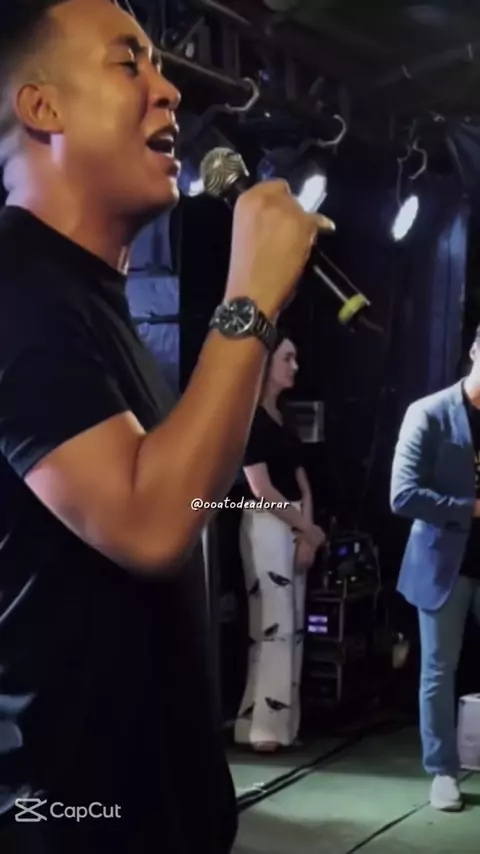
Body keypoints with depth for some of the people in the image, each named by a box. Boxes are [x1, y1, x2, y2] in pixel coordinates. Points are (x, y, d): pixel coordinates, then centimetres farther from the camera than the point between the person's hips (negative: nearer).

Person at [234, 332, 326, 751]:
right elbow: (260, 488, -14)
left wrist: (307, 534, -3)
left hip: (297, 527, 8)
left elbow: (302, 482, 12)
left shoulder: (283, 417, 16)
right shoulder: (250, 417, -9)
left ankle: (284, 721, 15)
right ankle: (263, 725, 1)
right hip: (267, 526, -8)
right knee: (273, 625, -7)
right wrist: (309, 529, -8)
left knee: (293, 625, 9)